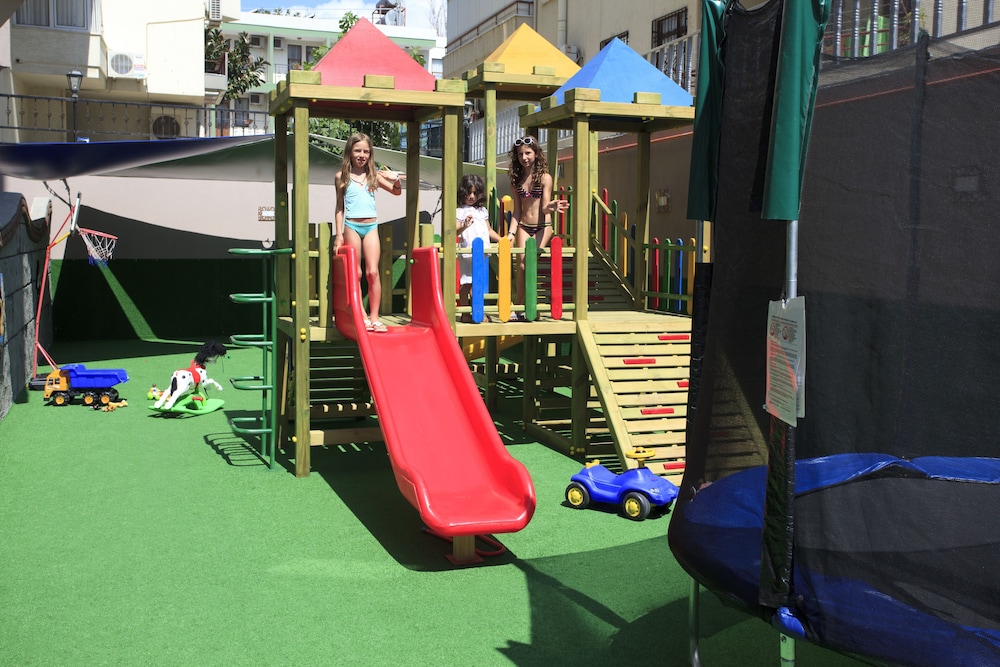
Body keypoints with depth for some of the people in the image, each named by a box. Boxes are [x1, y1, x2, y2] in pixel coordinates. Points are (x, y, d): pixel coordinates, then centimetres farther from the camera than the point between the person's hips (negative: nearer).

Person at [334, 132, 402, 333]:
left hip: (371, 226, 1)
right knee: (355, 273, 1)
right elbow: (340, 207, 7)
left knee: (372, 271, -6)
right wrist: (339, 234, 2)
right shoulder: (342, 176, 4)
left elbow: (396, 191, 11)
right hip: (352, 226, -1)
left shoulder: (374, 175, 8)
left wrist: (396, 179, -12)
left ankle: (374, 317, -2)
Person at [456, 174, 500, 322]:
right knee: (466, 283, -2)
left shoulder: (482, 210, 18)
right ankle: (465, 314, 5)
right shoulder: (460, 211, -1)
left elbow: (489, 230, 23)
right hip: (467, 253, -5)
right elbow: (455, 231, -12)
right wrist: (465, 226, -30)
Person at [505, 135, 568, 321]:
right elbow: (516, 209, 7)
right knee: (522, 264, -6)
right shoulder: (516, 178, 5)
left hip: (542, 227, -3)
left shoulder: (544, 177, -6)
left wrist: (551, 207, -36)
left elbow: (544, 208, -13)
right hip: (523, 227, 3)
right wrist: (511, 232, -2)